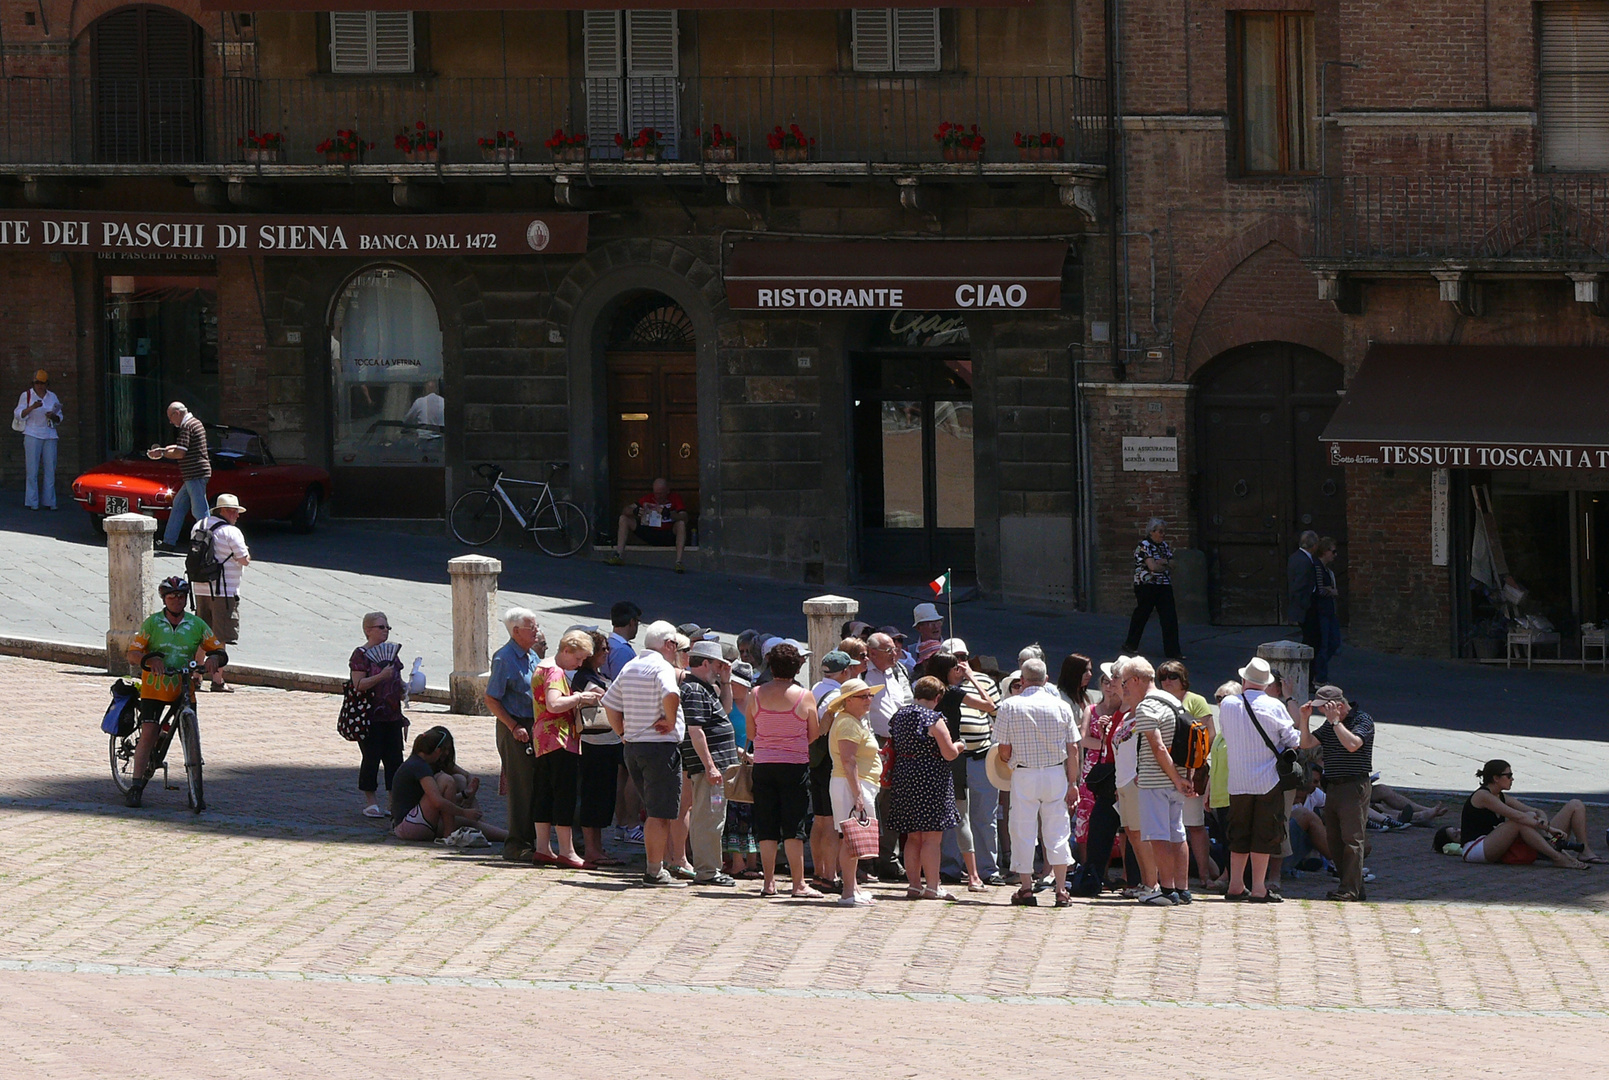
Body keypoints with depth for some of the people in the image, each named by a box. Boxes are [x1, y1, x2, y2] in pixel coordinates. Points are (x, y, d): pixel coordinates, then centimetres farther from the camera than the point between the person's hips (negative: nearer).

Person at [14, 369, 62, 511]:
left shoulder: (52, 397, 15)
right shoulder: (27, 395, 5)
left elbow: (59, 418, 19)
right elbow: (18, 414, -3)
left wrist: (53, 417, -4)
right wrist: (32, 407, -17)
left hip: (50, 436, 3)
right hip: (32, 435, -3)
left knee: (50, 469, 0)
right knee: (33, 470, -6)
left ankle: (49, 501, 4)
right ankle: (32, 502, -4)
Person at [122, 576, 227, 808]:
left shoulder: (197, 625, 4)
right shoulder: (152, 623, -1)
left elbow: (220, 651, 5)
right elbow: (133, 653, -5)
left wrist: (213, 658, -20)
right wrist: (150, 660, -26)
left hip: (184, 689, 2)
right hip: (154, 687, -2)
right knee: (148, 733, -11)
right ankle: (136, 786, -5)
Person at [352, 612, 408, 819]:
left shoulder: (391, 652, 15)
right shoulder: (361, 654, -8)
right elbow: (359, 684, -17)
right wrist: (381, 676, -27)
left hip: (392, 716, 7)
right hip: (370, 716, -7)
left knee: (394, 758, 4)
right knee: (371, 758, -4)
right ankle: (371, 802, 5)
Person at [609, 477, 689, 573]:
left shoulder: (675, 499, -6)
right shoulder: (648, 498, 2)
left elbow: (684, 518, -21)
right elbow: (625, 511, -1)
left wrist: (668, 514, -39)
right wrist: (635, 511, -26)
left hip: (668, 536, -4)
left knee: (681, 524, -33)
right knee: (624, 519, -6)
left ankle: (678, 562, -39)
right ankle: (619, 555, -16)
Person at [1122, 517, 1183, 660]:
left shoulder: (1164, 545, 14)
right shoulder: (1144, 545, -9)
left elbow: (1172, 565, 8)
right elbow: (1152, 566, -18)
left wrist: (1162, 562, -11)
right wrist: (1166, 566, -2)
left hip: (1164, 586, 6)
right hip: (1146, 585, -6)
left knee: (1170, 617, -5)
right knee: (1141, 616, 6)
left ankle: (1173, 651, -7)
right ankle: (1131, 645, 24)